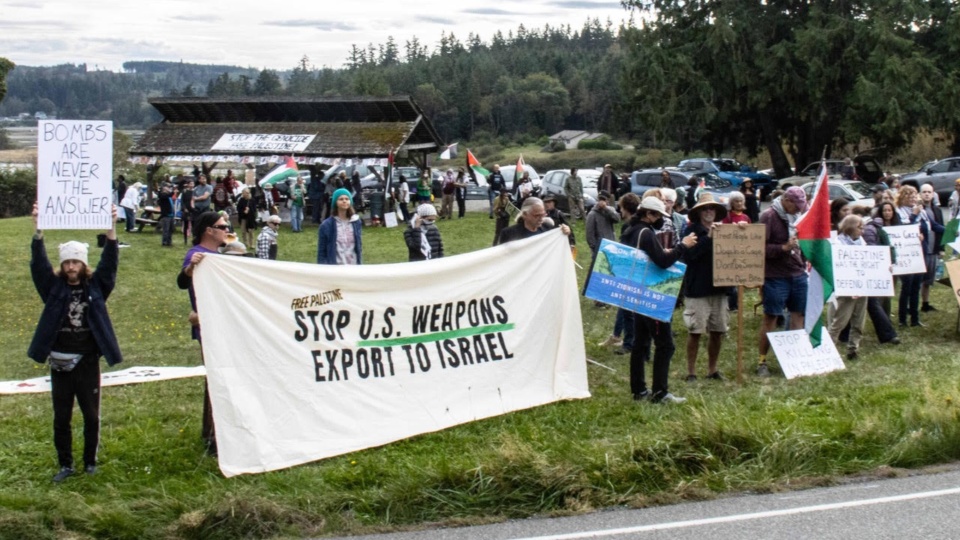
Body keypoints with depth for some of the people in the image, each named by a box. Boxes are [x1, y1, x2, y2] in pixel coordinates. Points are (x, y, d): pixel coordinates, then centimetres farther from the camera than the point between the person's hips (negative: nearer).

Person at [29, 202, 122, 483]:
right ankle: (65, 464, 19)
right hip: (60, 362, 1)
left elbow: (110, 262, -9)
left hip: (88, 362, 0)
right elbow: (38, 262, -9)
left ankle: (90, 462, 22)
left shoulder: (96, 286, 1)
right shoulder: (54, 286, 2)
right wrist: (37, 230, -23)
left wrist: (111, 229, -22)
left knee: (92, 417, 7)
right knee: (61, 418, 7)